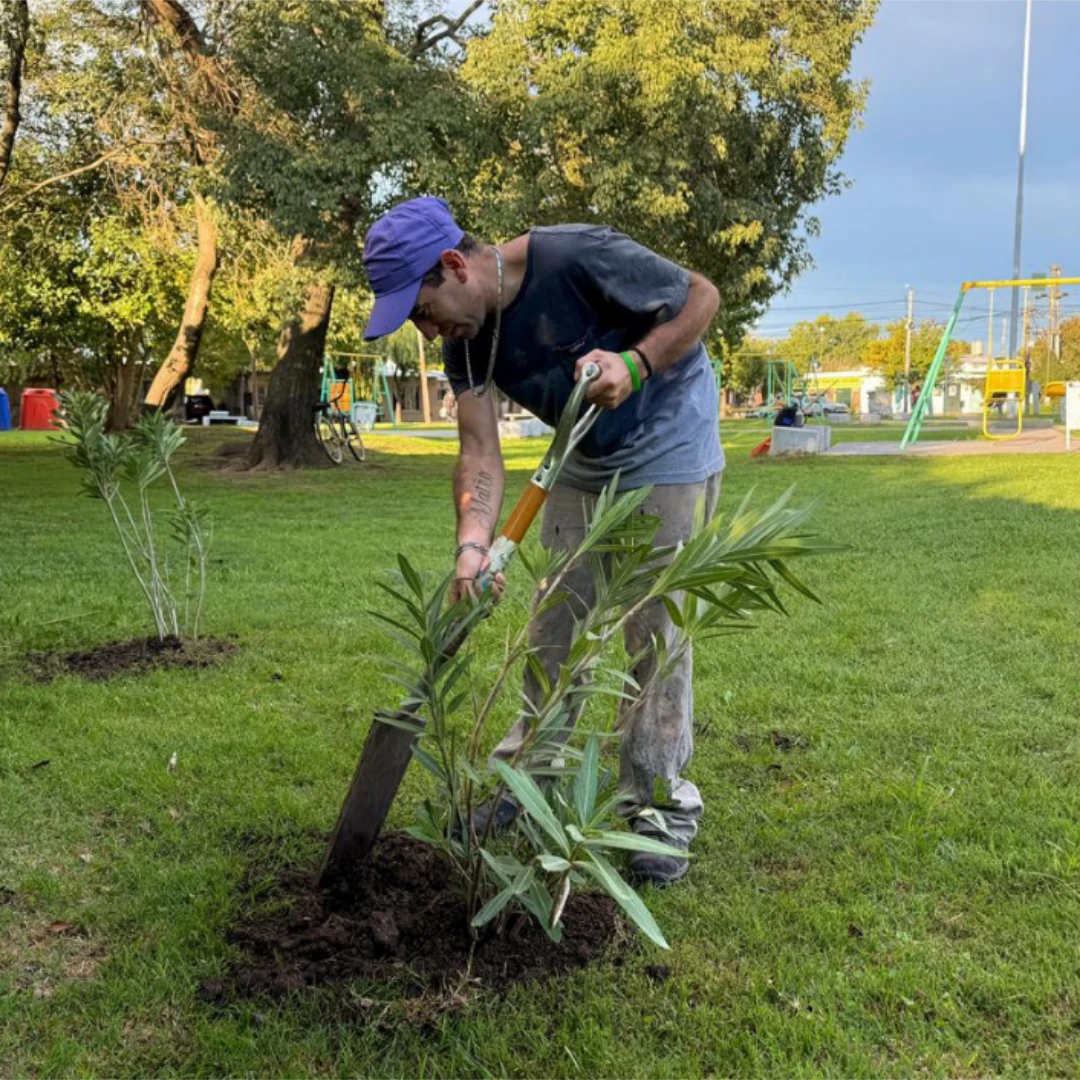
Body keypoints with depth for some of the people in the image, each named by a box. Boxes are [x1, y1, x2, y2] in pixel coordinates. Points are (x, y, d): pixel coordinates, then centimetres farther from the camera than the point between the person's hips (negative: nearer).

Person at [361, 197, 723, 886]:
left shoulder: (578, 258, -29)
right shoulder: (465, 342, -10)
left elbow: (702, 296, -19)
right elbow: (481, 452, -17)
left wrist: (636, 364, -33)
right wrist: (473, 546, -33)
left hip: (668, 448, -6)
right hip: (584, 462, 6)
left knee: (656, 627, -7)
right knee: (554, 620, 8)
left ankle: (663, 808, 4)